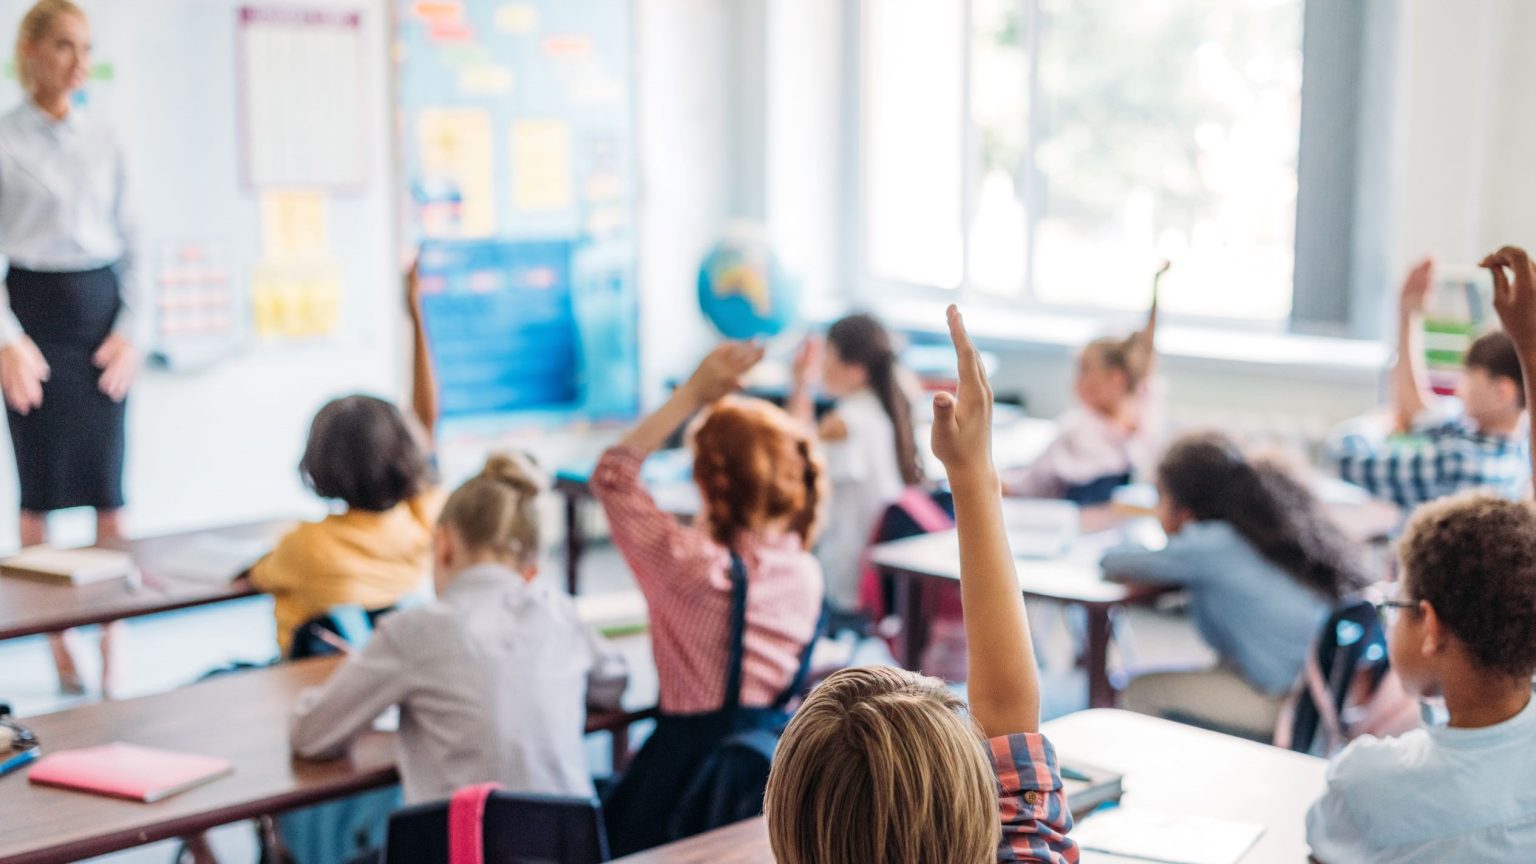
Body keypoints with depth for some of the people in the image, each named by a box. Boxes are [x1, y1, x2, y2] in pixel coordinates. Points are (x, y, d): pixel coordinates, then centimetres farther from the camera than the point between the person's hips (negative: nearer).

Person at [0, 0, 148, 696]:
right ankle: (56, 643, 15)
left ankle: (112, 648, 7)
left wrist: (132, 330, -2)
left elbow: (130, 243, 9)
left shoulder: (104, 142, 8)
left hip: (101, 310, 3)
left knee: (107, 487, 1)